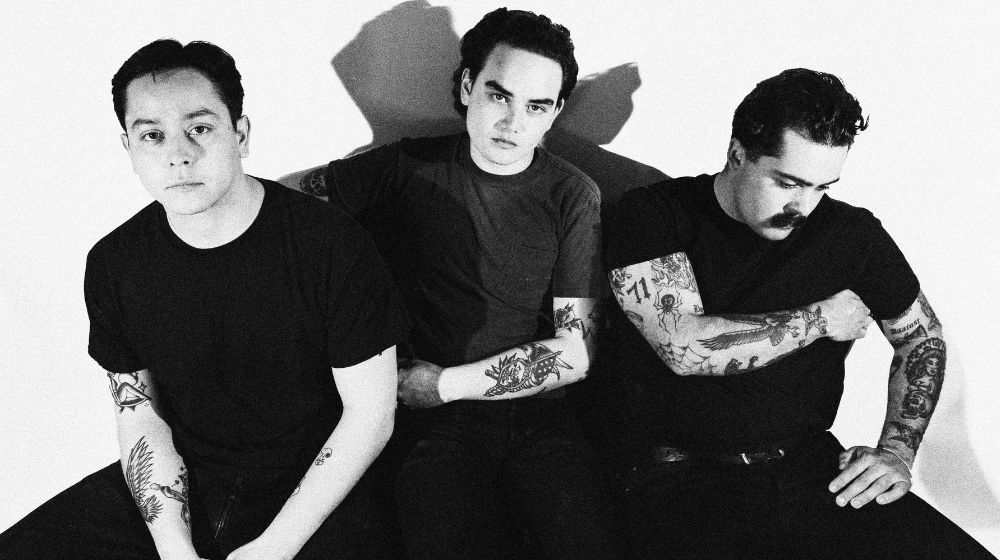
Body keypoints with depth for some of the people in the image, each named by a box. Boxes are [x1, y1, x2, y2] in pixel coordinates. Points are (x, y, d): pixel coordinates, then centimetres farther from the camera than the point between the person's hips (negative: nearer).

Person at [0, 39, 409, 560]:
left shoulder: (333, 244, -15)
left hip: (310, 492, -3)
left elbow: (370, 412, -10)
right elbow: (140, 414, 3)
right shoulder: (114, 263, -1)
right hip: (179, 485, 4)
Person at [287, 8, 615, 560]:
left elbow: (574, 352, 1)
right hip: (437, 426, -1)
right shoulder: (409, 168, 6)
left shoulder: (572, 196, 6)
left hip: (535, 411, 1)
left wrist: (443, 383, -4)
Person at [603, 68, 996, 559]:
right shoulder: (652, 216, -2)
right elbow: (686, 346, -16)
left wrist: (897, 451, 5)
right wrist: (817, 320, -4)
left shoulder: (852, 232, 8)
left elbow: (923, 337, 21)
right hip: (684, 480, -4)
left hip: (812, 467, 4)